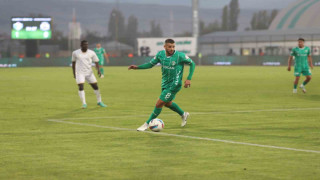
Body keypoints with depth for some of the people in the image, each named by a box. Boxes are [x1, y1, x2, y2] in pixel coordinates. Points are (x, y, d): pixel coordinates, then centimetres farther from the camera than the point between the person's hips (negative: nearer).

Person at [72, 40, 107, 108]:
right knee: (81, 87, -16)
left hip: (89, 72, 2)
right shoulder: (75, 53, -2)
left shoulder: (91, 53, -1)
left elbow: (96, 62, 1)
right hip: (80, 73, -2)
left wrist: (98, 70, -17)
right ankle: (84, 103, -9)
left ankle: (99, 102, 19)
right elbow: (73, 62, 10)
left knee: (95, 86, 3)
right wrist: (74, 73, 9)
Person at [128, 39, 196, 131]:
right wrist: (137, 67, -6)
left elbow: (192, 64, -7)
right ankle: (183, 115, 49)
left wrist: (189, 79, -14)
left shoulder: (180, 56, -19)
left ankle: (147, 124, 6)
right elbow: (151, 64, 7)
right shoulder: (160, 54, -5)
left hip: (174, 85, -7)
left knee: (159, 104, -8)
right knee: (167, 103, 24)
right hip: (165, 84, 7)